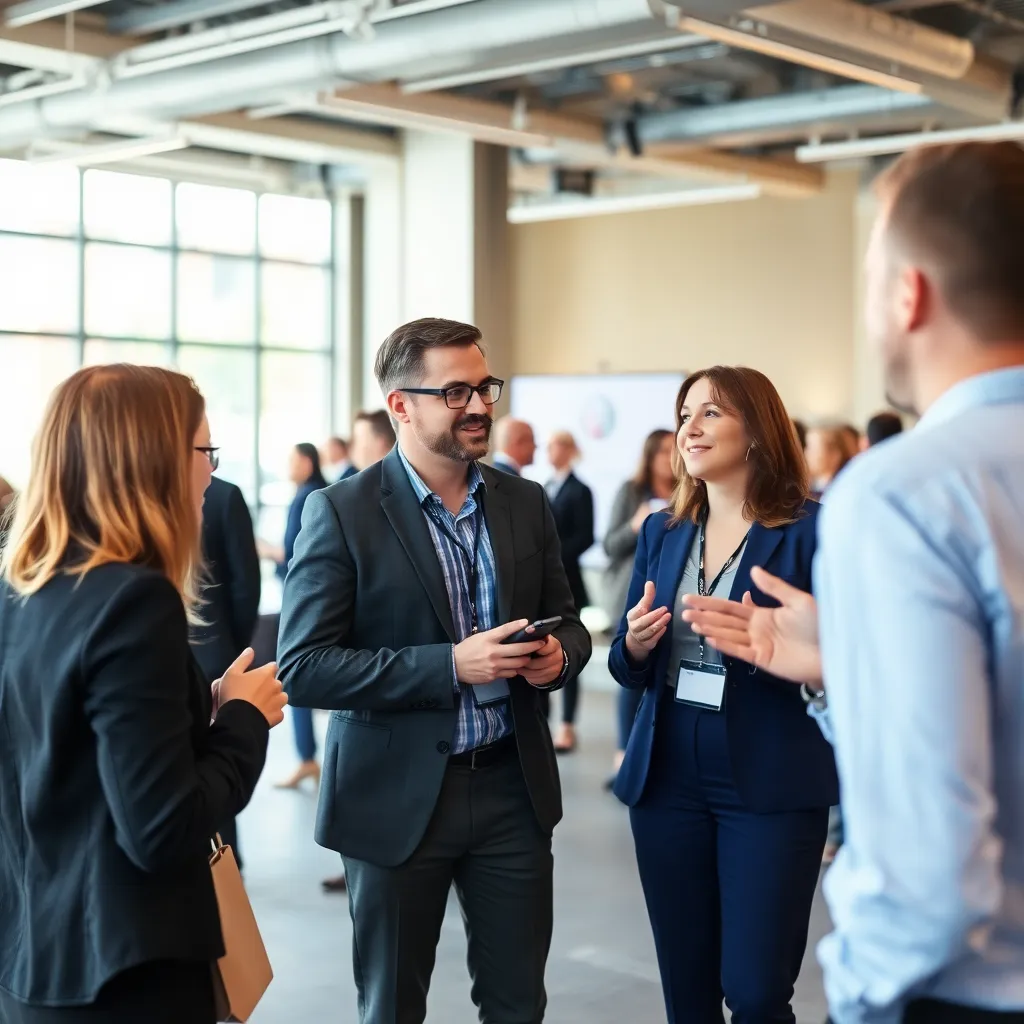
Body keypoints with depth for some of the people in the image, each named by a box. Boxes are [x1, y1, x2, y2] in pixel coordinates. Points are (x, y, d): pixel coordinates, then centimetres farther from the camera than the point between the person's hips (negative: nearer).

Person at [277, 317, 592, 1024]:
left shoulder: (526, 503, 4)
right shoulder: (342, 513, -11)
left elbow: (568, 622, 13)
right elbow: (303, 667, -15)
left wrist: (557, 654, -12)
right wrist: (450, 665, -24)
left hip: (513, 786, 4)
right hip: (398, 796, -3)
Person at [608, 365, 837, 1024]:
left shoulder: (812, 529, -7)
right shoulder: (662, 532, 9)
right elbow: (630, 670, 13)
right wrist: (635, 645, -8)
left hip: (771, 784, -5)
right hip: (668, 777, 5)